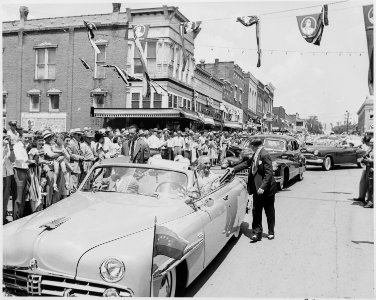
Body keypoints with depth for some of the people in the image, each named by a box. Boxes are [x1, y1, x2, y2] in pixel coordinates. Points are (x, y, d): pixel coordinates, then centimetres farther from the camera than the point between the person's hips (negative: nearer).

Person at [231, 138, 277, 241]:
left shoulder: (265, 155, -19)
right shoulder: (255, 155, 7)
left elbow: (269, 173, -22)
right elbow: (247, 163, 21)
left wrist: (263, 187, -25)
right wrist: (234, 169, 19)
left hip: (267, 190, -7)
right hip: (257, 189, 7)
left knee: (269, 212, 11)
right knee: (256, 211, 6)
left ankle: (271, 232, 26)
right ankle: (257, 233, 13)